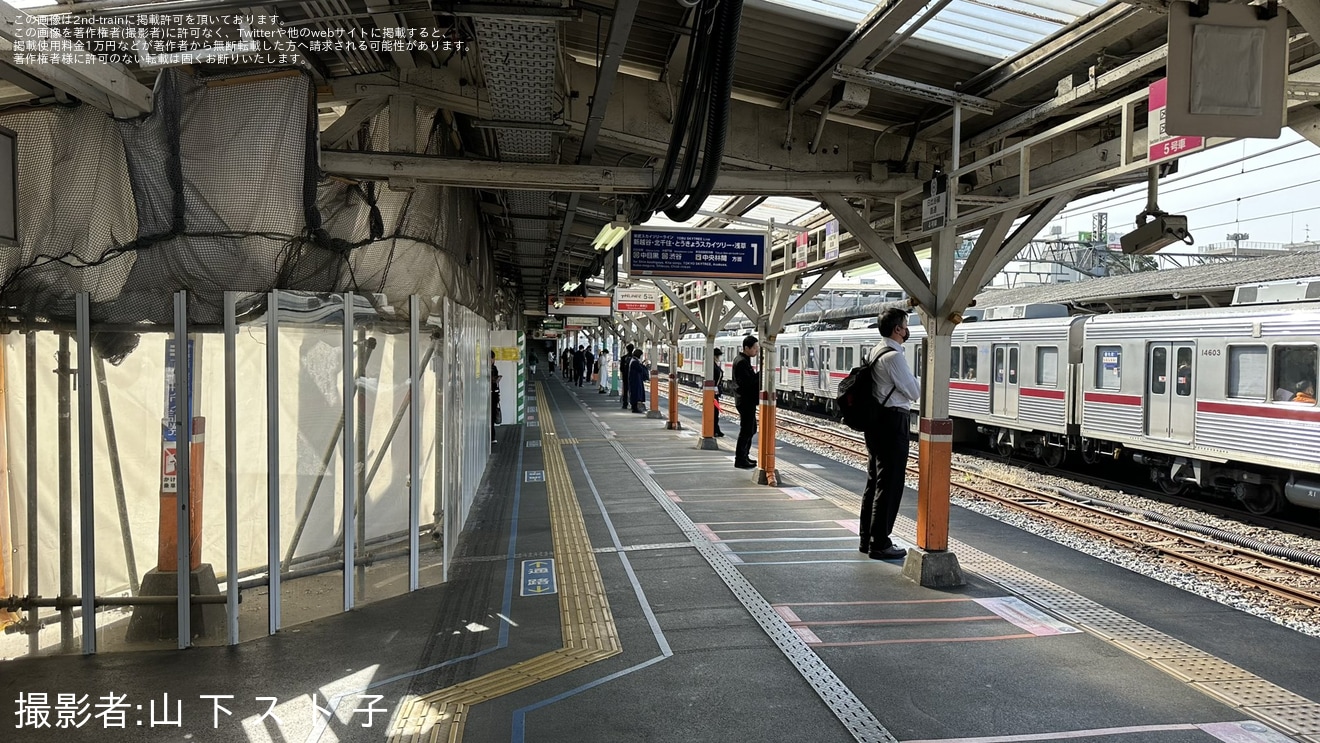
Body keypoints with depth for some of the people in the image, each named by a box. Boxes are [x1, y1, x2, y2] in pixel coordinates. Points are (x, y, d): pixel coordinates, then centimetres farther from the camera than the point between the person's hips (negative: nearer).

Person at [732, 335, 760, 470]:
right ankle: (740, 460, 1)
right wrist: (761, 372, -22)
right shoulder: (742, 362, -19)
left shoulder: (744, 360, 14)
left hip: (747, 400, 11)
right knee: (746, 430, -5)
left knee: (751, 429, 18)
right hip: (746, 401, -11)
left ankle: (744, 456, 27)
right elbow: (748, 381, -26)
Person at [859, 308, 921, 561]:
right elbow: (914, 392, -15)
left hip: (876, 420, 10)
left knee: (874, 480, 15)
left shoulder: (876, 351, 13)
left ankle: (867, 538, 23)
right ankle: (879, 544, 1)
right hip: (892, 421, -10)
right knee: (889, 483, -4)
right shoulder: (893, 355, -17)